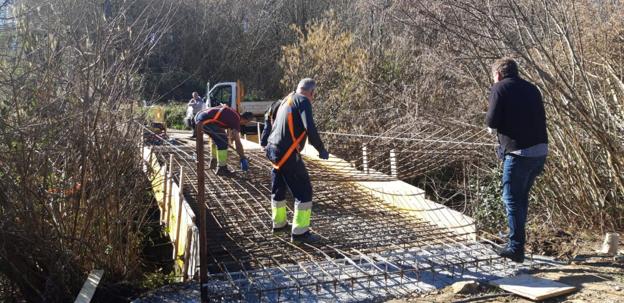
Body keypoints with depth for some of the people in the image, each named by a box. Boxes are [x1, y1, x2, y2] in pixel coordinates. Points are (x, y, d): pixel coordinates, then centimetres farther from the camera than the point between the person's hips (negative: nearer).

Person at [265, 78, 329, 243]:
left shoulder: (287, 100, 17)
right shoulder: (303, 101, -9)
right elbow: (310, 128, -20)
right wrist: (321, 150, -11)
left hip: (272, 149, 9)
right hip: (287, 153, -9)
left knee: (278, 189, 22)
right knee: (304, 191, -2)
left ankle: (279, 224, 38)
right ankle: (300, 232, 0)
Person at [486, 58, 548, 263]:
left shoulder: (499, 88, -2)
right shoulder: (531, 88, 17)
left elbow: (492, 121, -12)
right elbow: (541, 118, 17)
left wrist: (493, 128, 11)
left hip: (518, 152, -7)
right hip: (540, 150, 7)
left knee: (512, 199, 2)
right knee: (522, 196, 19)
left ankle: (516, 248, 3)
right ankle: (517, 240, 29)